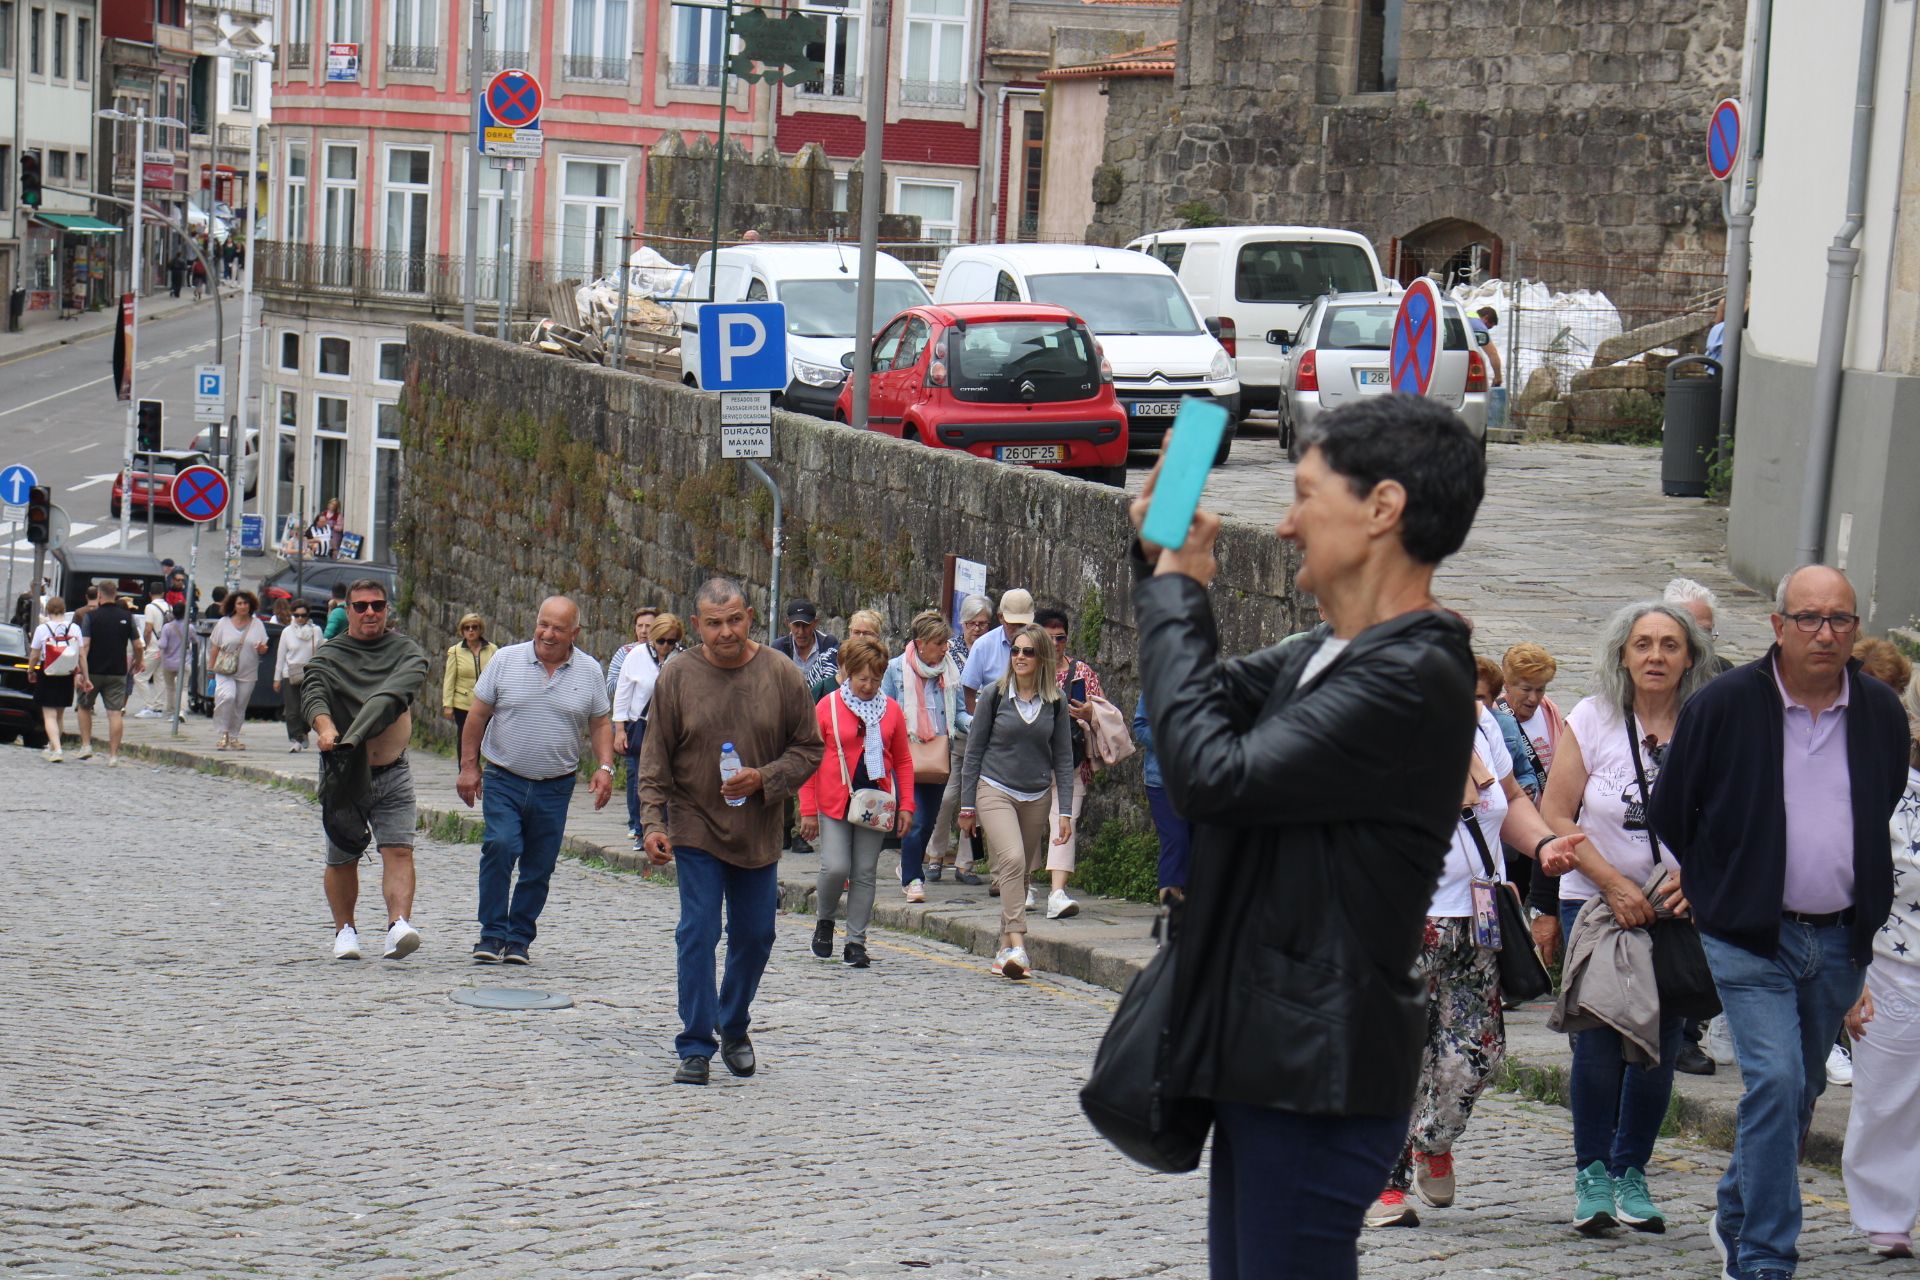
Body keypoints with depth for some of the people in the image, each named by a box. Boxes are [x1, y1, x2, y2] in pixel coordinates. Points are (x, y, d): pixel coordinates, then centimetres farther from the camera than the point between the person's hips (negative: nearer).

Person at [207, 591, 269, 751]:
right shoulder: (224, 623, 4)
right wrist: (211, 668, 3)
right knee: (227, 697, -24)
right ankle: (224, 734, -15)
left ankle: (234, 737, 18)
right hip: (225, 672, -2)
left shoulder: (257, 624, 7)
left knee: (240, 706, 6)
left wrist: (262, 648, -15)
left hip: (248, 673, 2)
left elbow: (263, 648, 9)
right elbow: (215, 648, 7)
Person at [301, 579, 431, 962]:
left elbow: (404, 685, -18)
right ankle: (344, 930, 25)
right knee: (342, 859, 9)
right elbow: (313, 693, -19)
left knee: (399, 850, -14)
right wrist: (325, 727, -42)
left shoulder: (405, 651, 4)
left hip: (393, 773, 1)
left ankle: (399, 924, -25)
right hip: (343, 773, -1)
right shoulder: (329, 656, 1)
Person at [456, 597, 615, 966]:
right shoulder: (506, 661, -1)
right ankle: (492, 935, -9)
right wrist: (468, 766, 1)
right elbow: (478, 715, 4)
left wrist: (605, 767, -3)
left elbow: (600, 724, 11)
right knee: (500, 847, -18)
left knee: (540, 866, 5)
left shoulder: (589, 672, 4)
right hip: (503, 779, -2)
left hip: (555, 786, 2)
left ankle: (519, 939, 16)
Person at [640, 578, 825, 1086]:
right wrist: (652, 821, -9)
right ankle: (695, 1045, -1)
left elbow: (810, 748, 1)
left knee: (755, 936, 10)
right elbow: (655, 758, 0)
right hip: (695, 828, -2)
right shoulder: (677, 676, -5)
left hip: (759, 832, 2)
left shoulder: (781, 673, -4)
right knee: (697, 935, -7)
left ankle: (734, 1029, 31)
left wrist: (763, 779, -15)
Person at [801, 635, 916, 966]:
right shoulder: (828, 707, -2)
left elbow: (903, 762, 12)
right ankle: (824, 920, 16)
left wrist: (906, 805, 4)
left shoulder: (891, 710, 6)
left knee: (864, 873, 3)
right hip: (834, 803, -2)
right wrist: (808, 810, -3)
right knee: (836, 867, -13)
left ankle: (856, 942, 11)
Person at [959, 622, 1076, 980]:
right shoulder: (995, 695, -3)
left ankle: (1005, 949, 19)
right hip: (995, 790, -3)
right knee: (1012, 860, -22)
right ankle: (1017, 945, -29)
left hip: (1037, 796, 3)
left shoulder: (1056, 702, 3)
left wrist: (1064, 811, 0)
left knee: (1021, 871, 8)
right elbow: (974, 751, 3)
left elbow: (1063, 758, 6)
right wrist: (967, 805, 1)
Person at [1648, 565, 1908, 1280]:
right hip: (1751, 936, -4)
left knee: (1800, 1093, 13)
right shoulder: (1724, 705, -7)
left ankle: (1736, 1220, 34)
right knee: (1774, 1083, -16)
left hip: (1841, 939, 4)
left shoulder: (1882, 714, 3)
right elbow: (1669, 813, 4)